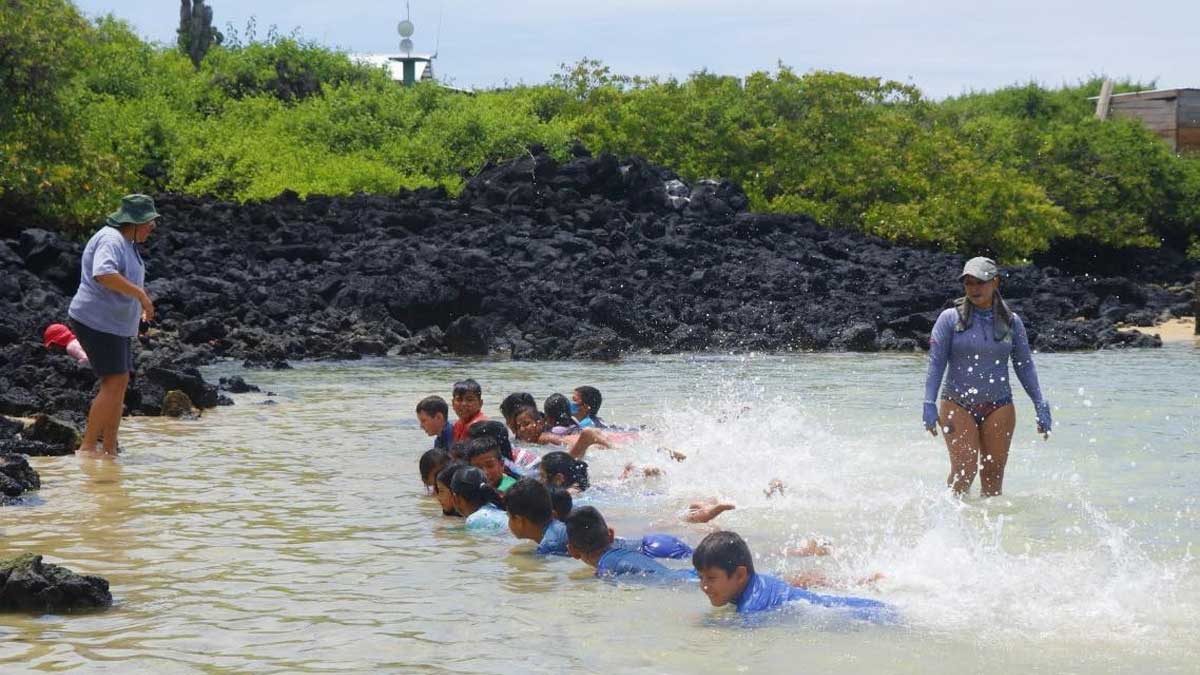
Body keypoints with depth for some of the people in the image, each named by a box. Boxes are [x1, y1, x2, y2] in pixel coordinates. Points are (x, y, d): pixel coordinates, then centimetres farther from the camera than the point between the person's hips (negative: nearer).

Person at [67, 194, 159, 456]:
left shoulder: (127, 243, 16)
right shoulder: (111, 240, -17)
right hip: (97, 323, -11)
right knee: (114, 383, -14)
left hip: (115, 324, 11)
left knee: (120, 384, 8)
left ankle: (110, 449, 11)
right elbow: (103, 274, -36)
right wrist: (141, 294, -32)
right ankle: (87, 447, -12)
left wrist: (140, 306, 22)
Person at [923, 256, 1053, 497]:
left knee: (993, 474, 1)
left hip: (998, 407, 2)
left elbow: (1025, 366, 11)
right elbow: (936, 363, -3)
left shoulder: (1011, 322, 6)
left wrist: (1041, 406, 6)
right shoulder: (950, 319, 0)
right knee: (964, 470, -14)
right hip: (957, 405, -2)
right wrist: (929, 404, -12)